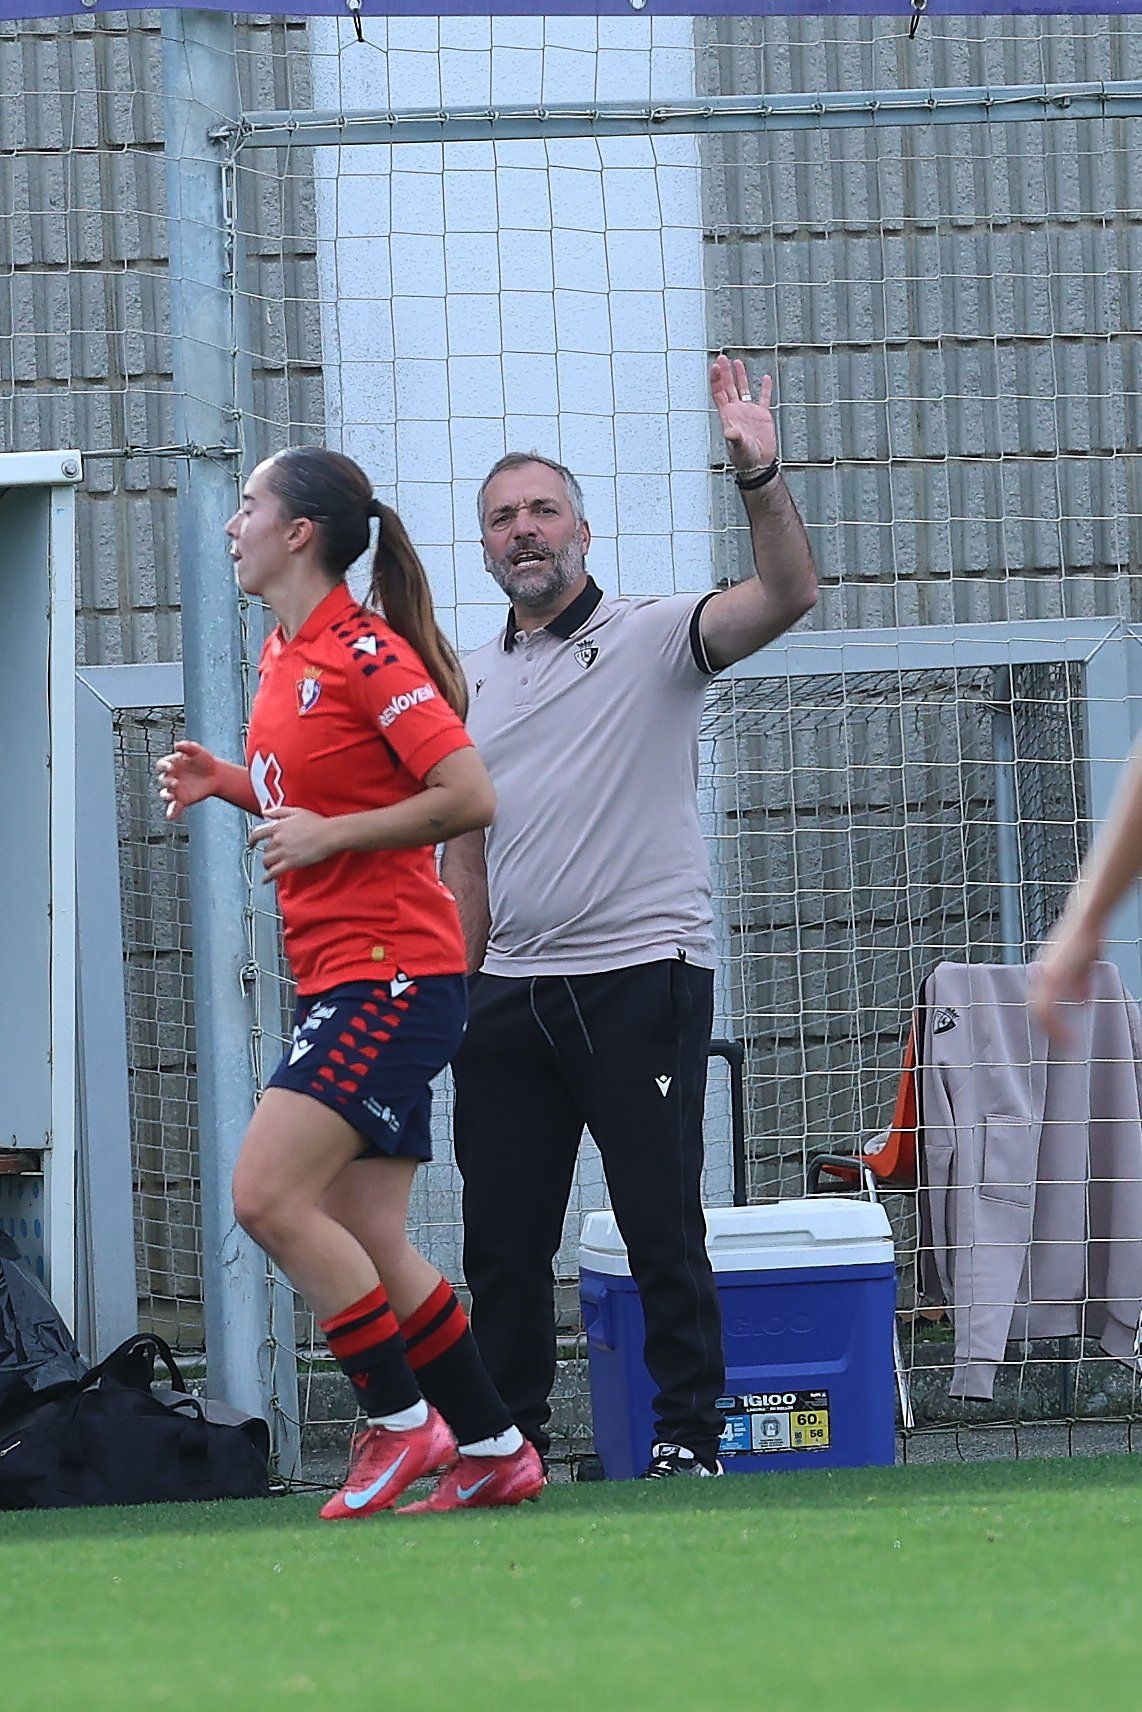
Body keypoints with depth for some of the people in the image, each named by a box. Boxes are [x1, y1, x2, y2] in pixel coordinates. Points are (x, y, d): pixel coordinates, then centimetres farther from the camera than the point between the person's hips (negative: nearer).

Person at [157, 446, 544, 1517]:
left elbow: (469, 797, -18)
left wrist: (327, 832, -19)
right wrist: (231, 784, 11)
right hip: (338, 978, 10)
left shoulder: (367, 654, -13)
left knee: (268, 1196, -16)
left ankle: (403, 1422, -7)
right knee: (366, 1243, 7)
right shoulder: (284, 657, 15)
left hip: (392, 973, -10)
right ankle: (493, 1450, 13)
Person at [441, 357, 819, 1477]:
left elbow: (787, 595, -16)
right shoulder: (468, 683, 16)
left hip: (643, 975, -5)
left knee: (663, 1229, -6)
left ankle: (688, 1438, 1)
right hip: (510, 994, 5)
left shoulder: (652, 640, 1)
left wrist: (758, 478, -30)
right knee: (501, 1239, 5)